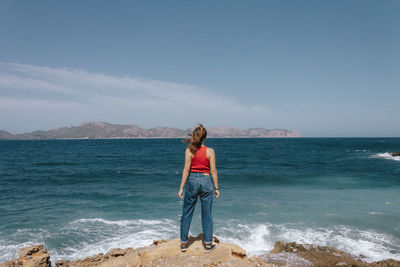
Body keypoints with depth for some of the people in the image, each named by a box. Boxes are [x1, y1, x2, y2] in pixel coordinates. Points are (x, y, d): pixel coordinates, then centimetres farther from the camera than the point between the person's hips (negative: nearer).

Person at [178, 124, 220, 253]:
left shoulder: (189, 150, -6)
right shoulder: (210, 151, -4)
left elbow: (186, 170, -8)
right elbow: (213, 170, -3)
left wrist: (181, 188, -4)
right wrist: (216, 187, 5)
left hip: (192, 180, 0)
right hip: (206, 181, 1)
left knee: (187, 213, 13)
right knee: (207, 214, 11)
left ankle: (184, 242, 20)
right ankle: (208, 244, 18)